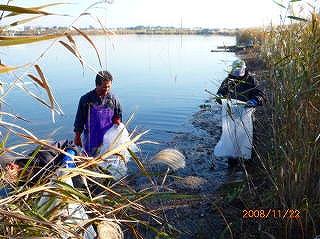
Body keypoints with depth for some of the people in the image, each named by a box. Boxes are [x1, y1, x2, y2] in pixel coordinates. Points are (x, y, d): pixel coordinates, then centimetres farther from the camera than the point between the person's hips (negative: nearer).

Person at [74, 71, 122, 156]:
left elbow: (119, 116, 11)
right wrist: (77, 137, 5)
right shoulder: (86, 99, -8)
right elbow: (79, 120, 0)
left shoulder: (113, 99, -4)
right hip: (91, 140, -1)